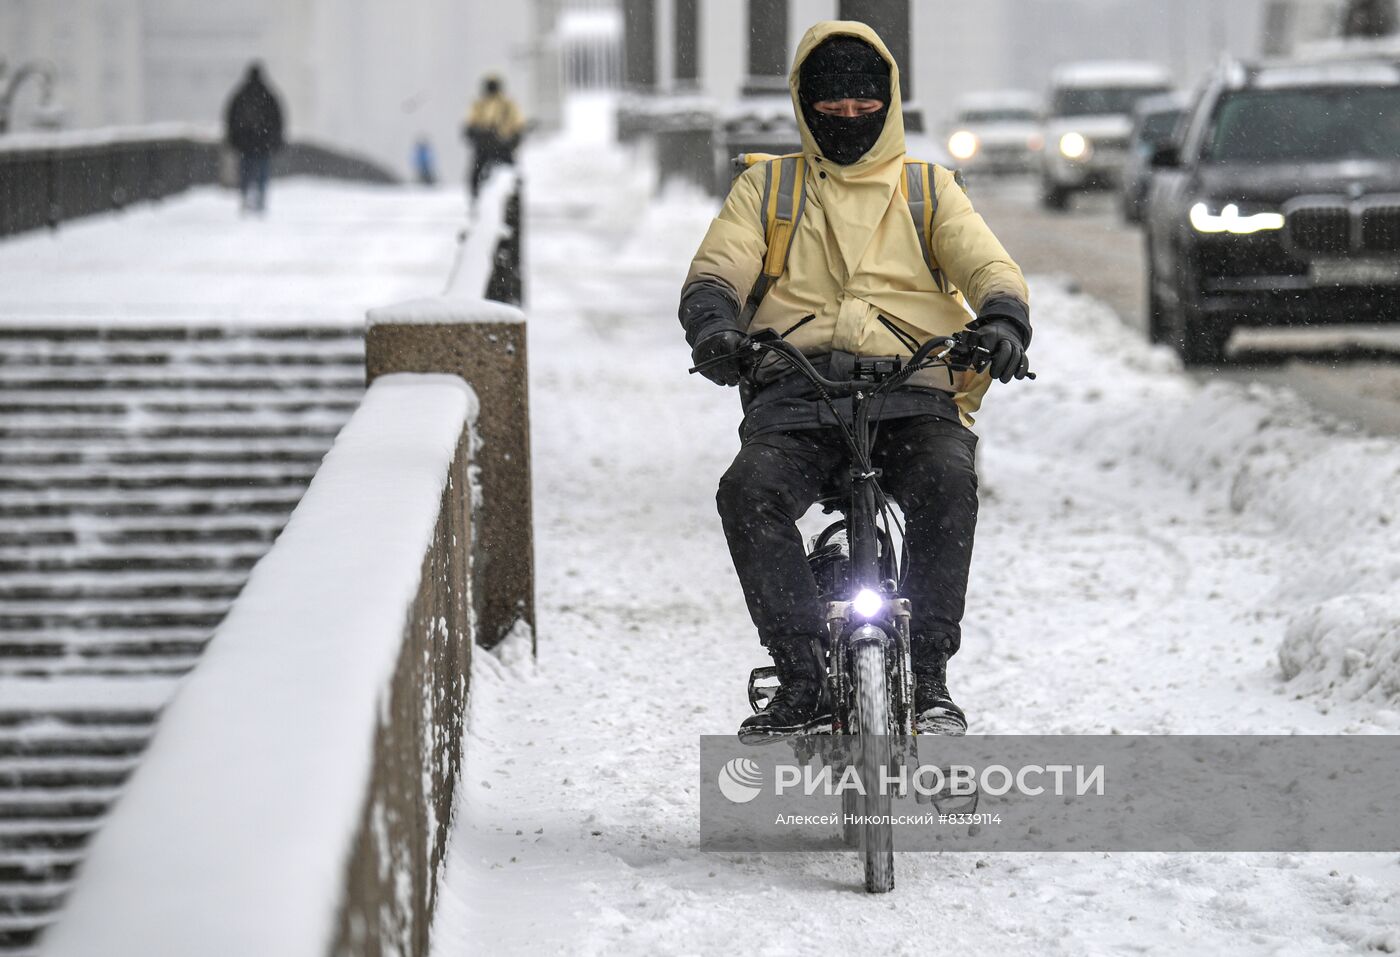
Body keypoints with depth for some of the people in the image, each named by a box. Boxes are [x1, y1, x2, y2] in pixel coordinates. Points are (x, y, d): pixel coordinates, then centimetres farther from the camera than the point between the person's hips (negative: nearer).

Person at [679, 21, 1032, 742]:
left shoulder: (928, 189, 23)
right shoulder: (765, 187, 23)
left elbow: (988, 265, 8)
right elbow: (717, 269, 9)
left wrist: (1002, 323, -16)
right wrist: (714, 326, -16)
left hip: (912, 391, 0)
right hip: (796, 391, 0)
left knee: (945, 481, -34)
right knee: (750, 490, -32)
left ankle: (928, 676, -25)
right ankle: (803, 680, -28)